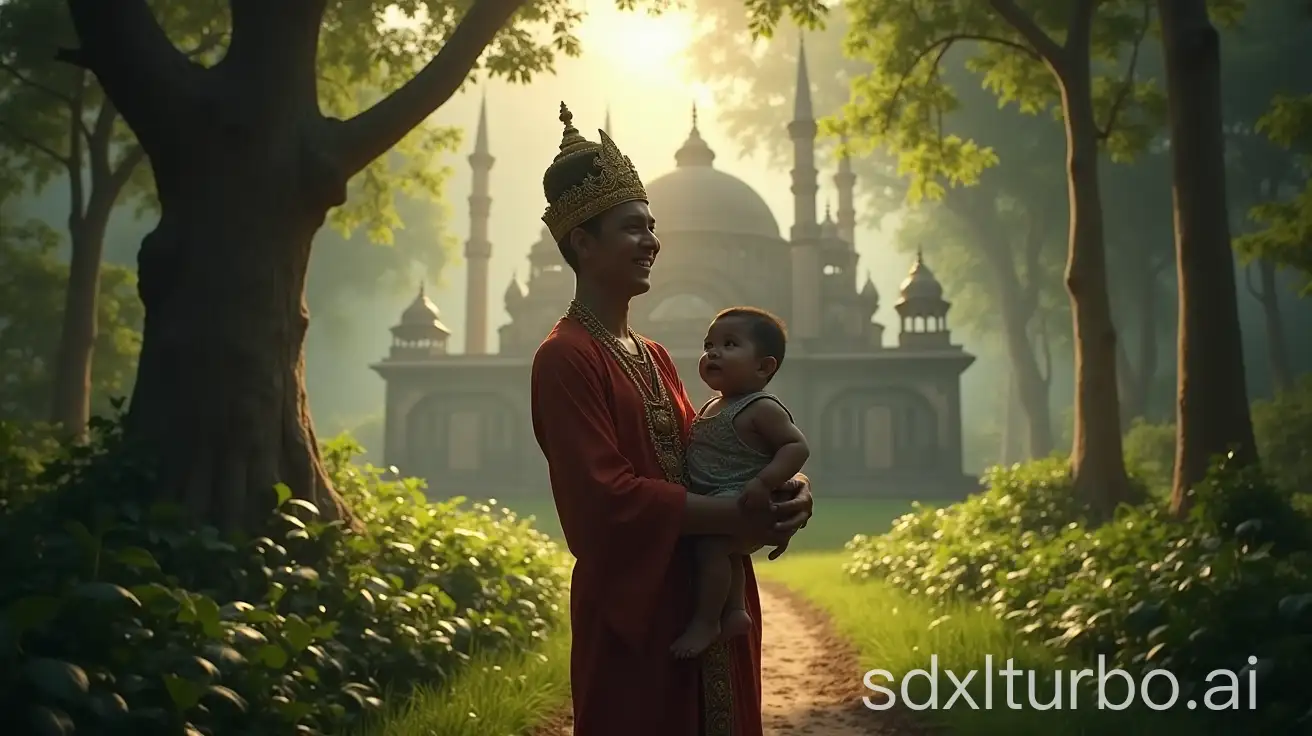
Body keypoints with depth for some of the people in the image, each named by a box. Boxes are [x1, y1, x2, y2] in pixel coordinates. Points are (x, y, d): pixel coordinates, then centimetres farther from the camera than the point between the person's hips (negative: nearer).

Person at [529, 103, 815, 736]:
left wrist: (779, 487, -6)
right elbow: (606, 493, -20)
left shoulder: (653, 356, 14)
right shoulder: (564, 358, -13)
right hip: (636, 605, -8)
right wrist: (735, 518, -21)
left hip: (710, 598, 8)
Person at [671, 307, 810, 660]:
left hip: (740, 505, -11)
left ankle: (705, 622, -18)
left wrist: (764, 482, -30)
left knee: (710, 543, -27)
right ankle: (734, 609, 39)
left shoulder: (762, 408, -13)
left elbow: (797, 446, -20)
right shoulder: (711, 408, 14)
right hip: (712, 507, 11)